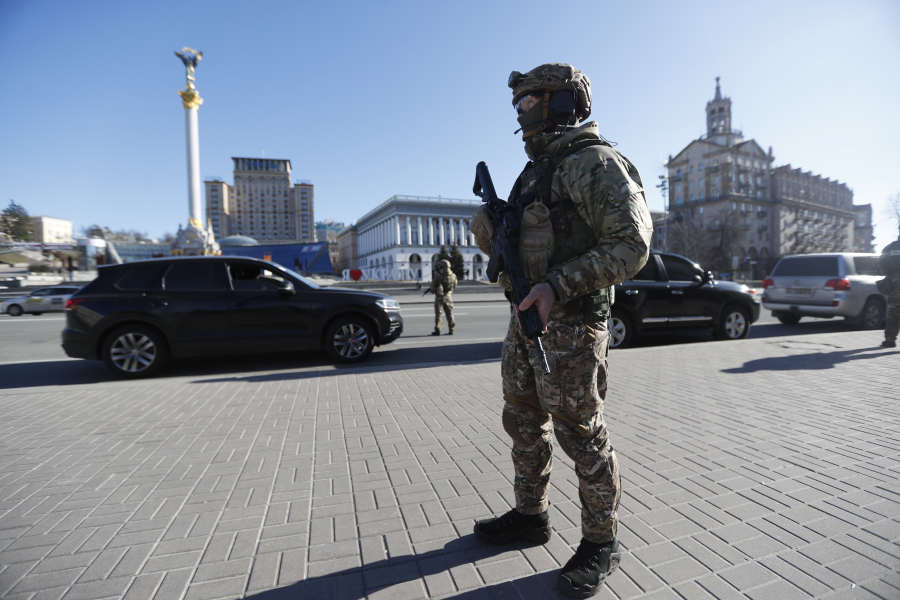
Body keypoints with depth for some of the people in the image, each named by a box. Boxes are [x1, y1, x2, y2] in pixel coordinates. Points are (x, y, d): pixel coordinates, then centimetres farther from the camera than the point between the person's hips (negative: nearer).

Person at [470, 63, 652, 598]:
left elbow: (631, 245, -18)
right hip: (526, 318, 9)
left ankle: (601, 543, 24)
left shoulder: (594, 163, -10)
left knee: (581, 435, 3)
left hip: (570, 325, -9)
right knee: (524, 423, 17)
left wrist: (558, 287, -26)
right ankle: (531, 517, 36)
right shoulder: (538, 169, 18)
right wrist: (494, 234, 0)